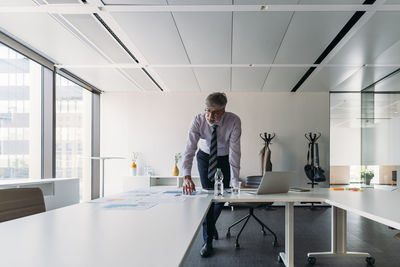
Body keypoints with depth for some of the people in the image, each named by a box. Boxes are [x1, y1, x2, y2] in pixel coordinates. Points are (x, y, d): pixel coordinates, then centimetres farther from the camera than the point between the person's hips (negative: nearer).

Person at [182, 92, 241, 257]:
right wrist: (187, 176, -49)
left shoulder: (234, 121, -32)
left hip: (225, 158, 1)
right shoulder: (198, 121, -30)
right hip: (205, 157, 0)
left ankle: (211, 223, 34)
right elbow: (190, 148, -35)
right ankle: (208, 241, 2)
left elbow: (234, 151, -32)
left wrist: (235, 182, -34)